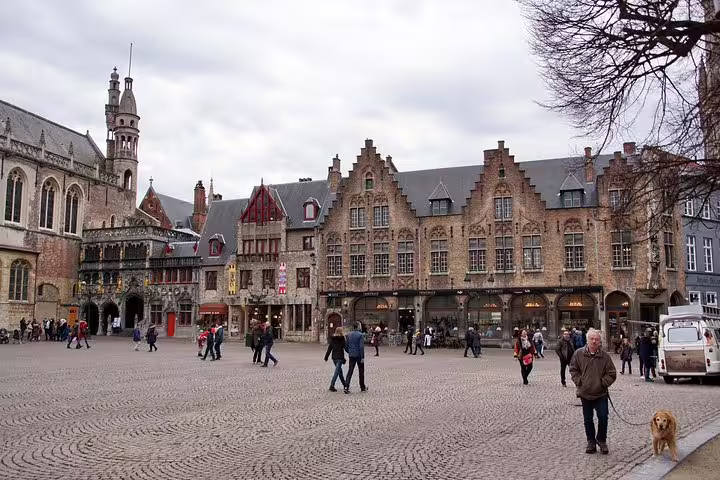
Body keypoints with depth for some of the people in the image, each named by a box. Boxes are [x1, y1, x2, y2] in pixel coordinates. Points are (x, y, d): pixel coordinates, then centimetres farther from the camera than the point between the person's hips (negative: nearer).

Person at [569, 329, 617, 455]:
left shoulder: (605, 356, -8)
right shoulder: (579, 354, -5)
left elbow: (612, 374, -1)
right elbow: (573, 369, 5)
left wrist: (602, 383, -8)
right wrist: (579, 381, -4)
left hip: (601, 394, -1)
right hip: (585, 393, 1)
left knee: (603, 417, -4)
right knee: (588, 420, 11)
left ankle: (601, 440, 20)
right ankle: (591, 442, 26)